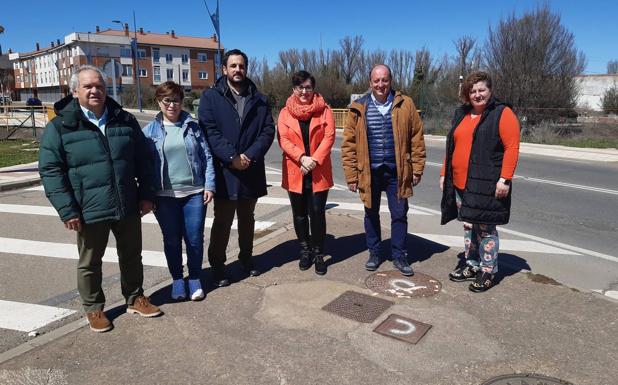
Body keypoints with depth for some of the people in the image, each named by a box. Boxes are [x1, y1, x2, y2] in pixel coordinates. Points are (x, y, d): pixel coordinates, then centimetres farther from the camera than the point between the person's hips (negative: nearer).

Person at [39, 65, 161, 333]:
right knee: (90, 263, 13)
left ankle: (135, 299, 36)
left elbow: (142, 160, 9)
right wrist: (67, 210, -12)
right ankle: (93, 309, 33)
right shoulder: (59, 127, -5)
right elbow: (50, 171, -6)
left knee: (132, 256, 16)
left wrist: (146, 194, 4)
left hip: (128, 207, 3)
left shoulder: (125, 120, 5)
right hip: (89, 210, -3)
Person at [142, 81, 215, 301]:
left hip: (194, 193, 0)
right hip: (165, 196, 0)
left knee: (195, 239, 5)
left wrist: (209, 185, -3)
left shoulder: (192, 126, 4)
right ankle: (177, 280, 28)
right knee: (172, 240, 11)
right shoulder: (150, 131, 3)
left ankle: (195, 279, 24)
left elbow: (206, 156, 4)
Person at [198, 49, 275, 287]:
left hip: (251, 171, 3)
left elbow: (268, 131, 0)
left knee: (247, 218, 17)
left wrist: (250, 155, -14)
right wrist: (231, 157, -19)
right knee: (222, 221, 5)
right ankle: (217, 264, 20)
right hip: (224, 171, -3)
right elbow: (209, 131, -10)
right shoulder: (210, 97, 0)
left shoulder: (258, 99, 8)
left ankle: (246, 258, 33)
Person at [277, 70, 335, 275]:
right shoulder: (285, 112, 5)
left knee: (317, 213, -1)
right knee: (300, 214, 11)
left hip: (319, 172, -1)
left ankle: (318, 254, 14)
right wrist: (302, 158, -19)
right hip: (295, 172, 1)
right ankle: (305, 251, 28)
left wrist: (314, 160, -17)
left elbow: (329, 137, -6)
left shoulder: (324, 110, 3)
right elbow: (283, 140, -5)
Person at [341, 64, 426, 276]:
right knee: (371, 214, 13)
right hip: (369, 171, 0)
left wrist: (417, 168, 0)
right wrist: (351, 174, -5)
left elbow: (417, 139, 2)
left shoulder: (406, 105, -1)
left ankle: (399, 255, 23)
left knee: (399, 214, 7)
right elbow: (349, 144, -2)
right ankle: (374, 253, 31)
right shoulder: (358, 109, -2)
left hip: (397, 171, 0)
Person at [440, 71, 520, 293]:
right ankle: (472, 266, 28)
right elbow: (452, 147, 19)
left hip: (486, 185, -6)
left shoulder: (502, 114, -5)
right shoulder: (461, 115, 15)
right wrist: (445, 173, 16)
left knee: (485, 228, 1)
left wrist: (505, 178, -19)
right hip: (460, 183, 7)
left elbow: (512, 147, -12)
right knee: (468, 226, 14)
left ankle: (488, 272, 16)